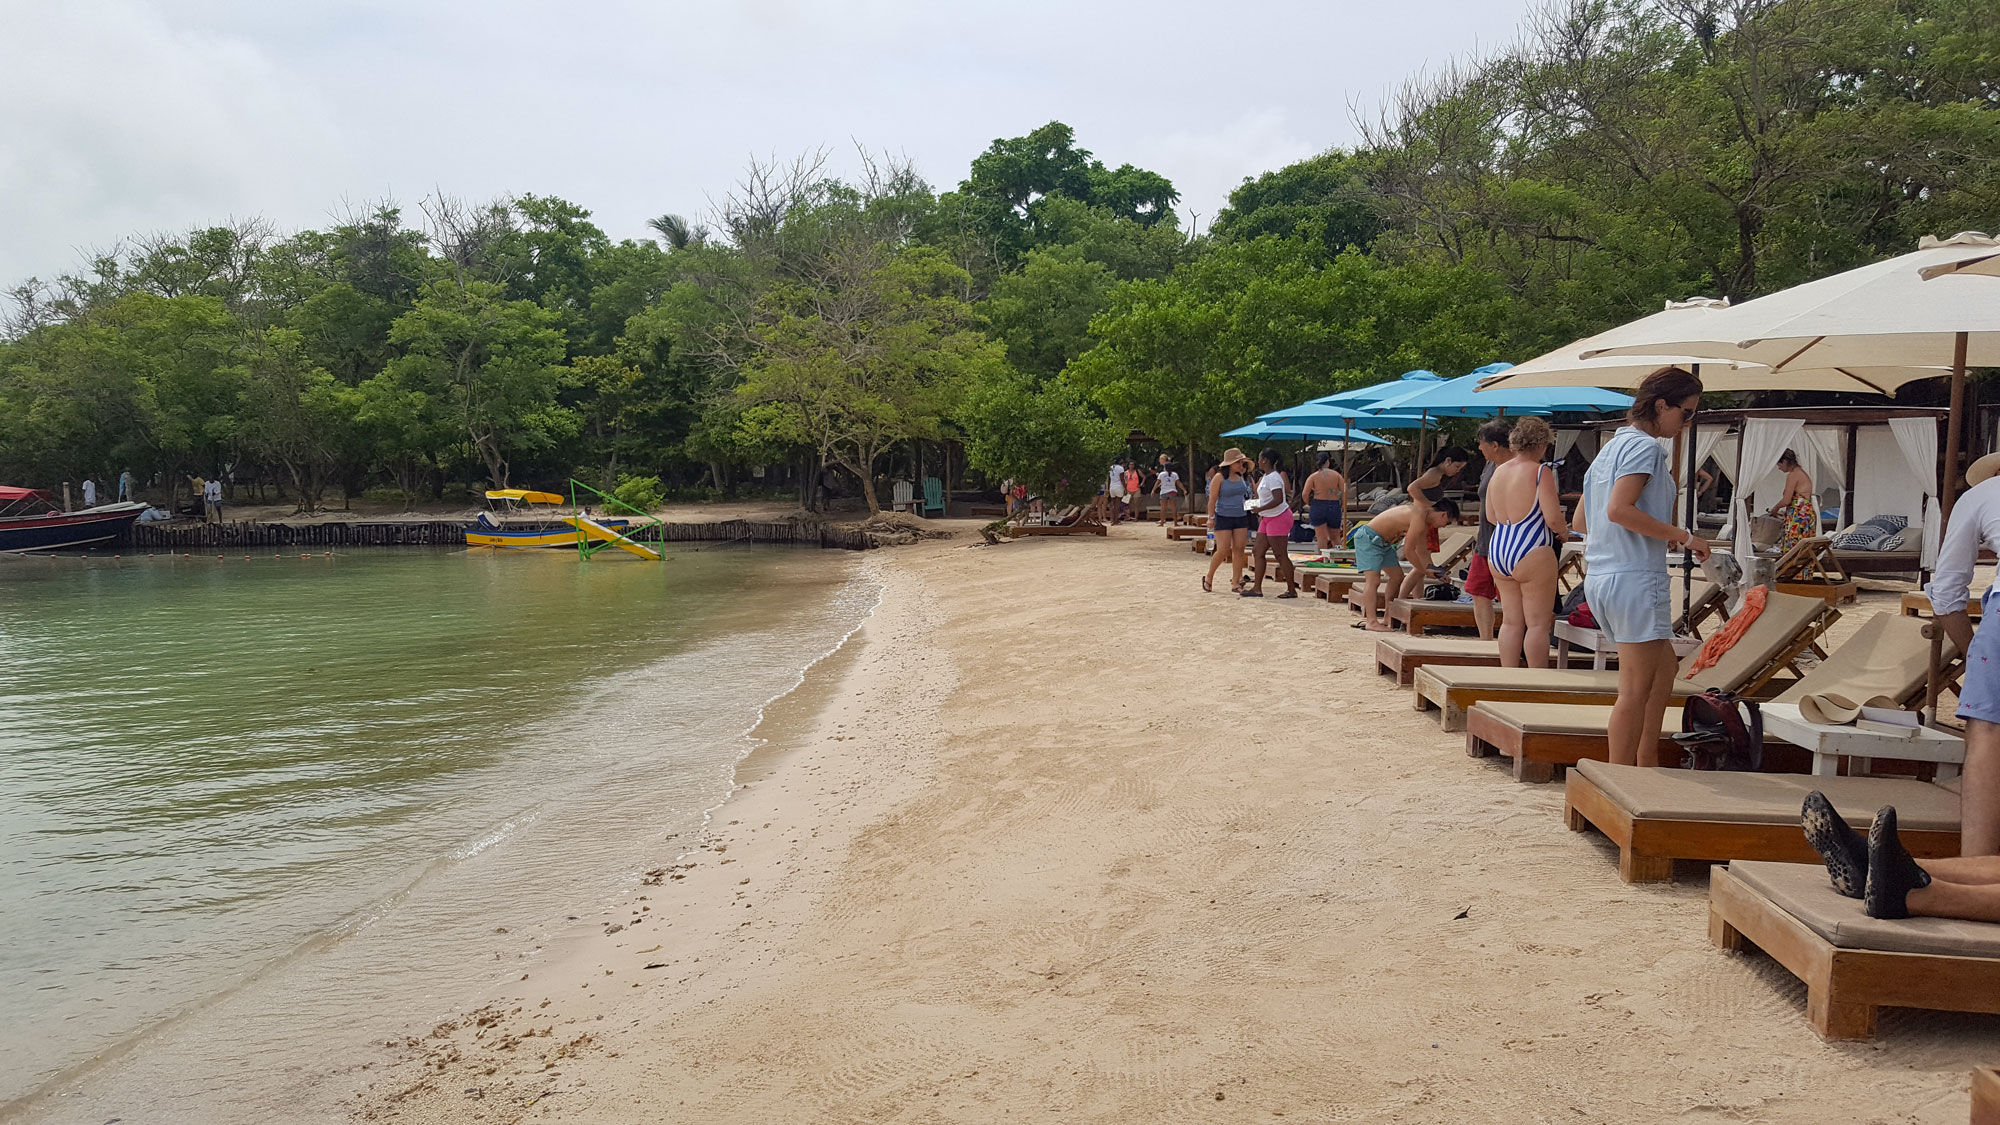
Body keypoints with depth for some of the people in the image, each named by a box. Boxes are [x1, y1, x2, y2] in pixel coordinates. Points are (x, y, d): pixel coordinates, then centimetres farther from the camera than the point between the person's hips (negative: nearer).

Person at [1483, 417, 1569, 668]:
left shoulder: (1498, 471, 10)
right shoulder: (1541, 472, -10)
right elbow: (1553, 518, -16)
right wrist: (1563, 532, 4)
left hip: (1497, 552, 7)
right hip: (1531, 553, -7)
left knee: (1511, 622, 11)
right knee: (1538, 624, -1)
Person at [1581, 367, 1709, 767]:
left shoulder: (1613, 445, 18)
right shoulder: (1644, 446, -10)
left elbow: (1582, 519, 20)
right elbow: (1619, 509, -24)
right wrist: (1683, 536, -18)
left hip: (1601, 579, 10)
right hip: (1635, 579, -10)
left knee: (1664, 668, 20)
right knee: (1636, 689, -4)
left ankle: (1647, 766, 23)